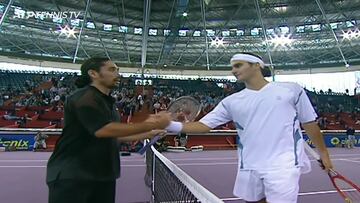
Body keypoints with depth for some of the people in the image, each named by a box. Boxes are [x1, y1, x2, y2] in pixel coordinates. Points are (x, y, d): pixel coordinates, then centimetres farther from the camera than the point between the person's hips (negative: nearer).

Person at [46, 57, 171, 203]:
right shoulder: (84, 97, -15)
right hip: (70, 175, -9)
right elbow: (104, 130, -29)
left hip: (103, 174, 9)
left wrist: (147, 134, 14)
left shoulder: (108, 102, 14)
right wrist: (150, 125, -30)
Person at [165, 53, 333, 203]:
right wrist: (170, 125, -16)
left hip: (283, 165, -2)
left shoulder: (291, 89, 2)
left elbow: (309, 124, 10)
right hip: (249, 168, 3)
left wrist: (323, 153, 13)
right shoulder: (231, 101, 4)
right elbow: (204, 125, -2)